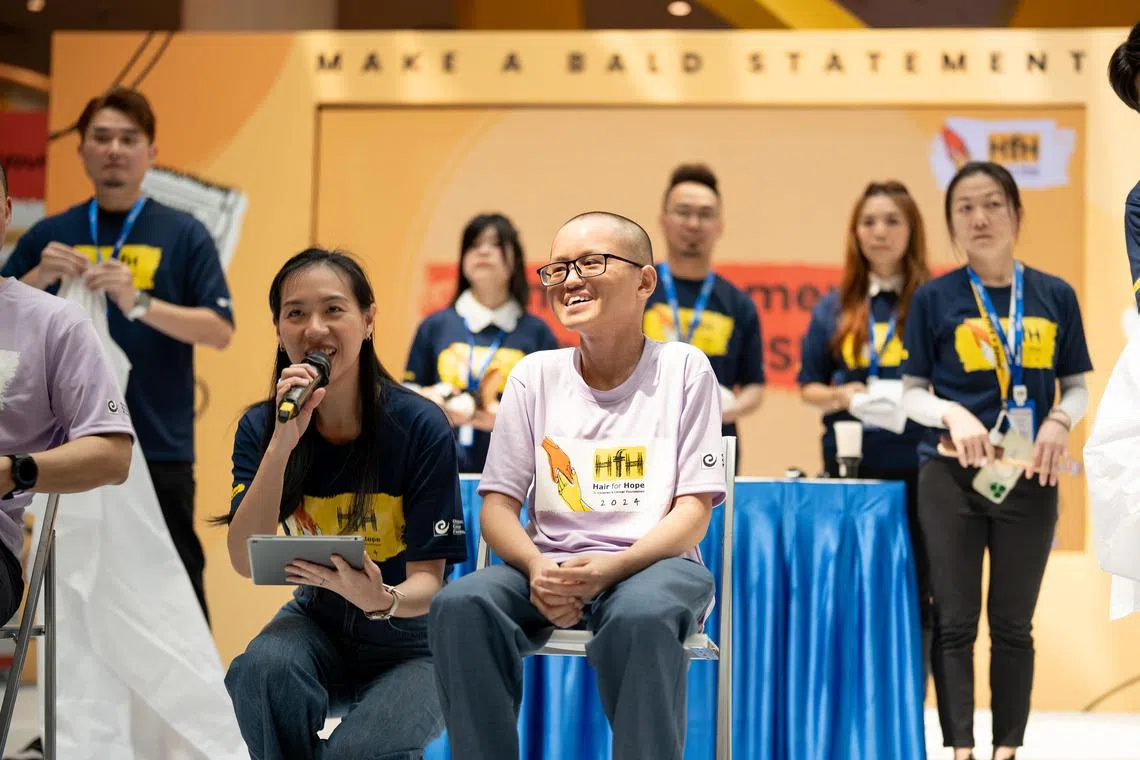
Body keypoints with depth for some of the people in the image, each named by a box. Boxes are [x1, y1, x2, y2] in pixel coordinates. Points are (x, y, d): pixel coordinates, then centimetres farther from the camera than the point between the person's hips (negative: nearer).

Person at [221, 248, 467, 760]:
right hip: (319, 624, 2)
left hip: (410, 642, -2)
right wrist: (283, 442, -29)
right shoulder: (261, 427, -7)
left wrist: (383, 601, -39)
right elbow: (245, 561, -19)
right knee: (260, 669, -32)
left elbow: (427, 583, -15)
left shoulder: (421, 427, -17)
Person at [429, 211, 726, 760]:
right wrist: (536, 568, -16)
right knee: (459, 607, -29)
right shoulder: (535, 375, 10)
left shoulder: (683, 369, 3)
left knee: (641, 618, -38)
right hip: (550, 564, 3)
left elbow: (693, 511, -2)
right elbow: (498, 504, 7)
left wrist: (611, 568, -20)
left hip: (651, 564, -2)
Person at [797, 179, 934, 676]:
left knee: (915, 595, 3)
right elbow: (808, 387, 12)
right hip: (849, 469, 2)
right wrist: (842, 396, -9)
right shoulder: (835, 306, 8)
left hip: (918, 469, -2)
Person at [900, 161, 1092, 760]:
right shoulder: (934, 298, -2)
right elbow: (912, 394, 0)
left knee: (1013, 623, 8)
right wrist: (954, 414, -19)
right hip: (951, 476, -1)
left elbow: (1077, 387, 8)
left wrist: (1060, 420, -13)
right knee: (956, 622, 2)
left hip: (1029, 479, 2)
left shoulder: (1056, 296, 2)